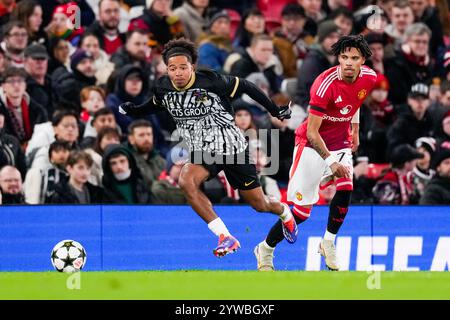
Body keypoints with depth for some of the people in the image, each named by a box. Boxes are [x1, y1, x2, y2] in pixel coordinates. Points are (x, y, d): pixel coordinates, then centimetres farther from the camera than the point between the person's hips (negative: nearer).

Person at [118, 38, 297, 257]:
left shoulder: (211, 82, -22)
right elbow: (154, 105, 17)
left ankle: (284, 212, 49)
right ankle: (225, 237, -26)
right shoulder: (163, 88, -8)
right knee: (186, 182, -31)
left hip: (232, 146, -3)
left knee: (259, 205, 8)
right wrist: (132, 110, 0)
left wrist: (275, 111, -1)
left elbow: (244, 86, -6)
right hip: (202, 152, 3)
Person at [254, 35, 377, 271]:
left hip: (340, 141, 5)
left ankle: (328, 243, 0)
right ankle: (265, 249, 14)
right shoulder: (325, 84, -28)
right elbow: (312, 133, -25)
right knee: (302, 211, -6)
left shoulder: (369, 78, -10)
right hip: (312, 145, -5)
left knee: (345, 189, -20)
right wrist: (331, 162, -30)